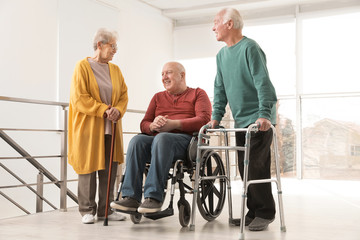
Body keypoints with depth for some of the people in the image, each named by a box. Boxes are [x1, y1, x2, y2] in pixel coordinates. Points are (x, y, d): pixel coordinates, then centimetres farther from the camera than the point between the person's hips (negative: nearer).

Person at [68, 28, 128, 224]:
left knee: (110, 169, 4)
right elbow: (79, 99, -10)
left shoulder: (115, 70, 15)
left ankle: (105, 209, 14)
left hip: (111, 128, 5)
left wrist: (118, 110, -9)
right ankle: (87, 210, 10)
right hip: (88, 128, -5)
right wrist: (104, 109, -15)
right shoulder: (83, 66, -2)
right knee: (88, 167, -1)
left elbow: (124, 95, 12)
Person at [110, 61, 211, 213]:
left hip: (185, 138, -4)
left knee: (162, 138, -37)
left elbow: (204, 120, -3)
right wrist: (153, 125, -8)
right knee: (137, 140, -29)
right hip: (156, 137, 4)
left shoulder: (198, 94, 16)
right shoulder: (158, 97, 28)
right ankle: (131, 197, -36)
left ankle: (154, 197, -43)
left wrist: (173, 124, -13)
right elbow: (143, 124, 18)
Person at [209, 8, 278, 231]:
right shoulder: (222, 54, 14)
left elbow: (263, 83, -17)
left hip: (259, 120, -8)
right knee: (245, 168, 8)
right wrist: (216, 116, 10)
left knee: (256, 167, -9)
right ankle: (253, 212, 18)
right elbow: (220, 88, 17)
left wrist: (264, 114, -24)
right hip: (241, 121, 8)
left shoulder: (249, 47, -11)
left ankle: (265, 213, 3)